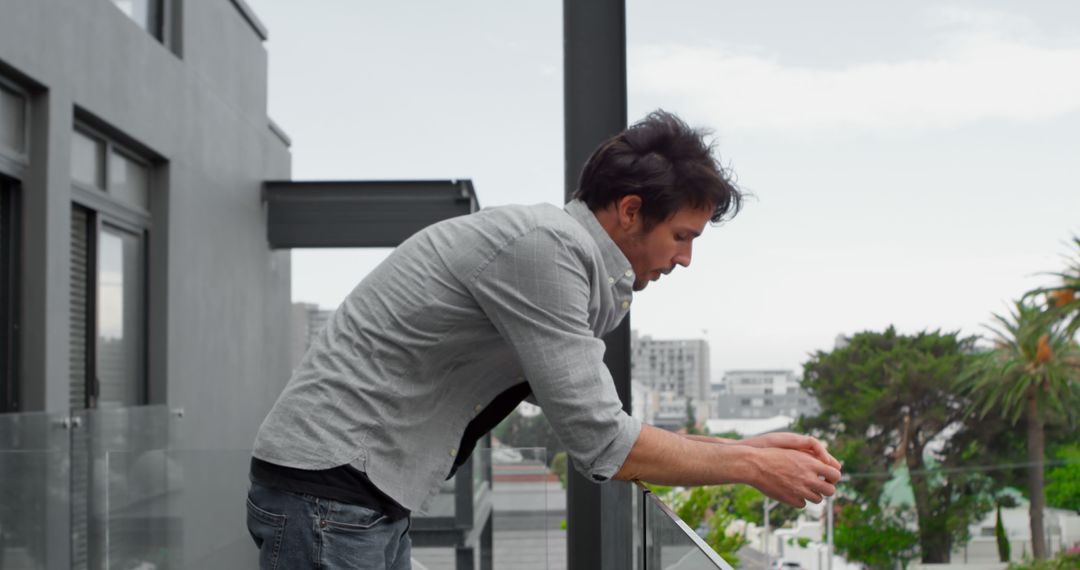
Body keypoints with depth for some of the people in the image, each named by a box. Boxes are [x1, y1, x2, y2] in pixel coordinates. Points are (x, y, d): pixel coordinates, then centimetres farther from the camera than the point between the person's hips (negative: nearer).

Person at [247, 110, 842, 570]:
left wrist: (750, 446, 12)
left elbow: (598, 428, 15)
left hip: (373, 499, 10)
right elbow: (602, 447, -19)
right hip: (329, 487, -10)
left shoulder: (567, 255, 13)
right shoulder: (544, 246, -18)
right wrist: (750, 467, -8)